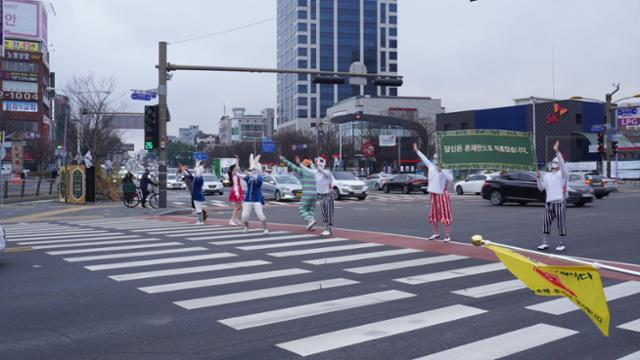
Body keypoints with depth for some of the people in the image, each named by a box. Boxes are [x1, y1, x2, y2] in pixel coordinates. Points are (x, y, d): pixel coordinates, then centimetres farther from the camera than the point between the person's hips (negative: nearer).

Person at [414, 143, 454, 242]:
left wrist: (441, 171, -28)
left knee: (445, 216, -5)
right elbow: (424, 158, 21)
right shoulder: (431, 166, 8)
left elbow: (451, 178, -22)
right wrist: (417, 150, 30)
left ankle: (447, 236, -1)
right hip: (432, 194, 7)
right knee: (433, 215, 14)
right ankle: (436, 233, 27)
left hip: (442, 194, -7)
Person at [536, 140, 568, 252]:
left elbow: (562, 163, -21)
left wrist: (557, 151, -29)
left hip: (560, 202, -6)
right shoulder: (547, 175, 15)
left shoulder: (563, 173, -2)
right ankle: (545, 243, 12)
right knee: (546, 223, 5)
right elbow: (541, 188, 12)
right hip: (549, 202, 6)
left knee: (561, 224, 0)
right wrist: (539, 177, -3)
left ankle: (562, 244, 9)